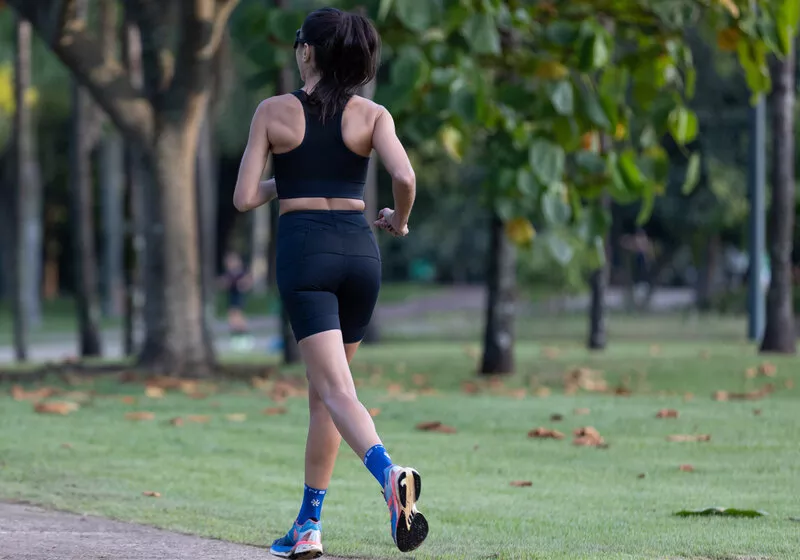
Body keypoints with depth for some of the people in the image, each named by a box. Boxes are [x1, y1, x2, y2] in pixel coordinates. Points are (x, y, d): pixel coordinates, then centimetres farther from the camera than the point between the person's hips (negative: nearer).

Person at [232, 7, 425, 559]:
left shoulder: (273, 112, 1)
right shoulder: (372, 115, 4)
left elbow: (245, 198, -1)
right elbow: (404, 176, -12)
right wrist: (399, 221, 9)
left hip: (303, 250, -3)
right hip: (360, 249, 3)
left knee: (337, 392, -13)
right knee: (322, 391, 17)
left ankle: (390, 475, -42)